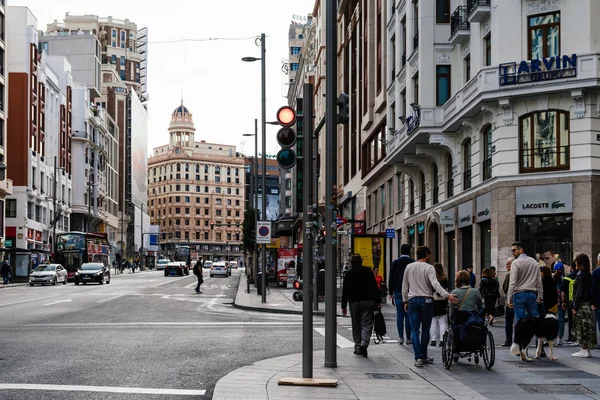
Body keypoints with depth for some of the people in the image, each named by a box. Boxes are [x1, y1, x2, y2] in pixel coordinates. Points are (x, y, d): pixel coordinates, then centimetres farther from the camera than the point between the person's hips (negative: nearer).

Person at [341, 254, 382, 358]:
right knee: (367, 324, -1)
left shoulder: (348, 274, 5)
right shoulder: (368, 271, 3)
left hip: (354, 302, 1)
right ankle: (364, 344, -20)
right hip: (368, 302, -1)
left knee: (356, 325, 11)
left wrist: (343, 307, 9)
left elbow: (345, 292, 5)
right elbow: (375, 287, -1)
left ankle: (358, 346, 11)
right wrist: (378, 301, 1)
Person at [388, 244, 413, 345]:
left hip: (398, 292, 1)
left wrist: (391, 292, 10)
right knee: (409, 316, 2)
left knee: (399, 316, 3)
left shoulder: (395, 263, 1)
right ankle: (408, 338, 1)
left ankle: (400, 338, 1)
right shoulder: (413, 263, -2)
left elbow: (391, 278, 3)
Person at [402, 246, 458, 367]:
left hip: (412, 300, 3)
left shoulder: (409, 267, 8)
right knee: (425, 329, 8)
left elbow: (405, 286, 14)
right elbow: (435, 284, -21)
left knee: (415, 330, 2)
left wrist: (405, 301, 22)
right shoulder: (429, 268, -6)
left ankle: (418, 357, -6)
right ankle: (423, 356, 14)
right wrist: (447, 295, -27)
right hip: (426, 300, -3)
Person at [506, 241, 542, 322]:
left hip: (519, 294, -5)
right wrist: (540, 296, 16)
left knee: (520, 321, -4)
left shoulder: (516, 263, -7)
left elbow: (512, 282, -11)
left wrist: (509, 299, -10)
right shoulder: (534, 262, 12)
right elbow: (539, 281, 12)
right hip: (532, 294, 5)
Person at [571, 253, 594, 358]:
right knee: (587, 326, 11)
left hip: (581, 304, -8)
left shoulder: (580, 275, -15)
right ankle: (587, 350, 15)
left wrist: (575, 307, -14)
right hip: (587, 304, 8)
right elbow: (590, 291, 13)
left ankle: (584, 350, 0)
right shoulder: (589, 275, 10)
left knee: (581, 326, -3)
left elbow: (579, 293, -17)